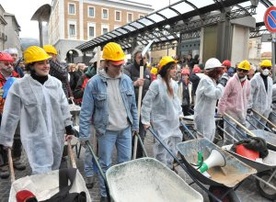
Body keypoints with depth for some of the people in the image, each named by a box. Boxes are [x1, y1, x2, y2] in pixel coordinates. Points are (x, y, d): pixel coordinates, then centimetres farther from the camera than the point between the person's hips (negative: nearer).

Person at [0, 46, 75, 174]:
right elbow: (11, 115, -6)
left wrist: (68, 127, 9)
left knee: (54, 171, 20)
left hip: (57, 136, 5)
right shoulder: (19, 86, -12)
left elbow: (64, 106, 7)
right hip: (36, 139, -4)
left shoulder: (56, 83, 0)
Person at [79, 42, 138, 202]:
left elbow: (133, 106, 9)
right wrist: (84, 135, -11)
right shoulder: (94, 83, -13)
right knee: (105, 164, 10)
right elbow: (86, 111, -11)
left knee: (126, 162, 16)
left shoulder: (127, 80, 1)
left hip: (125, 129, 4)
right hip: (106, 131, -4)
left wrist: (135, 125, 11)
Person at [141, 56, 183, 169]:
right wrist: (146, 121, -16)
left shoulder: (174, 84, 4)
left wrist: (180, 114, 17)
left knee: (174, 144, 16)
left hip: (173, 121, 8)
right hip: (161, 121, -7)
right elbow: (147, 102, -17)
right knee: (162, 145, -3)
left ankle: (169, 167, 35)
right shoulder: (156, 84, -19)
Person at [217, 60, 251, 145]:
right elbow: (223, 97, -13)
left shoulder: (248, 83, 7)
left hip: (242, 114, 7)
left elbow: (247, 98, 17)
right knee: (229, 136, -1)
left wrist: (245, 110, 17)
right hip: (231, 113, -6)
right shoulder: (231, 81, -13)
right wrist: (221, 111, -14)